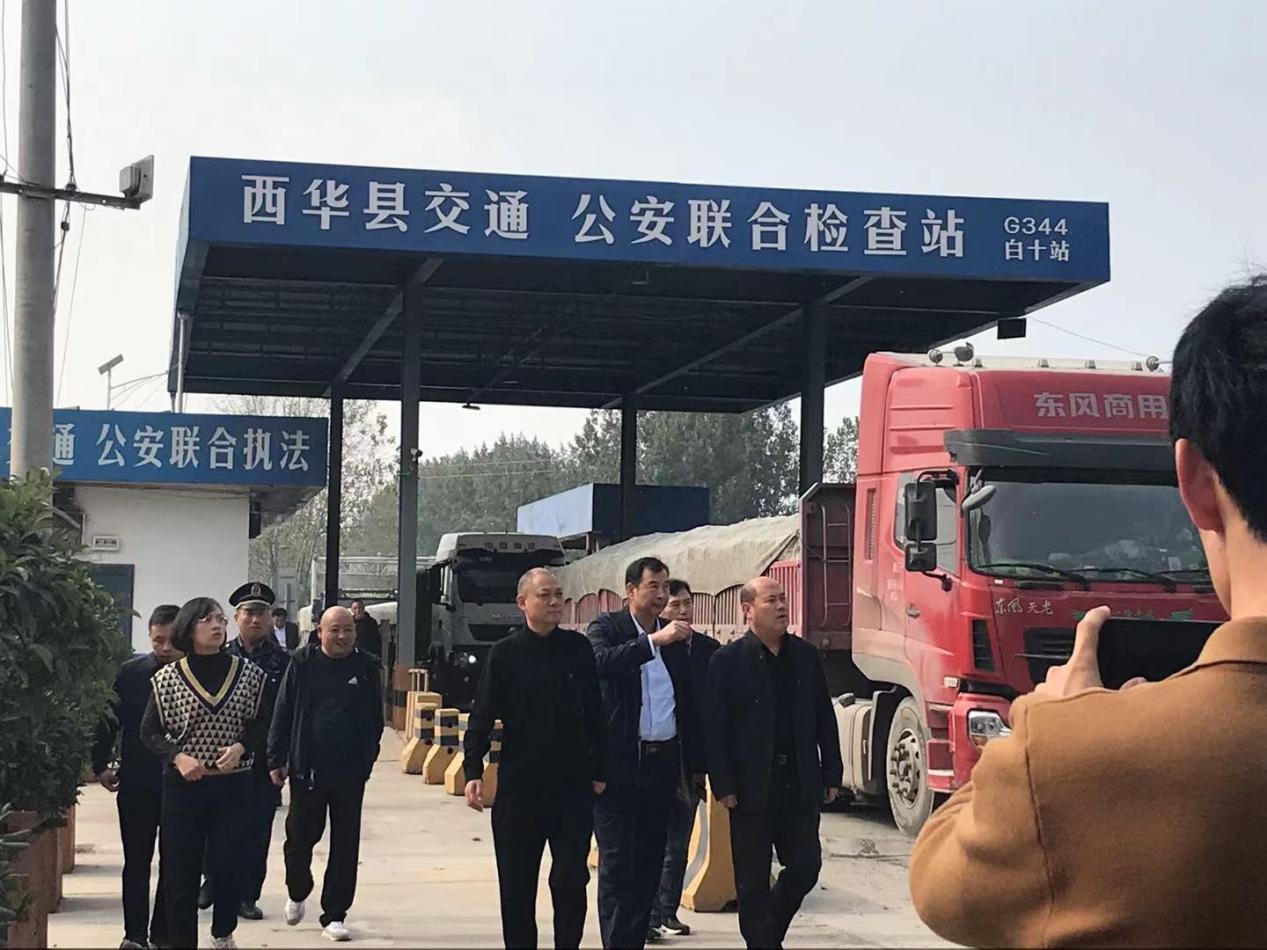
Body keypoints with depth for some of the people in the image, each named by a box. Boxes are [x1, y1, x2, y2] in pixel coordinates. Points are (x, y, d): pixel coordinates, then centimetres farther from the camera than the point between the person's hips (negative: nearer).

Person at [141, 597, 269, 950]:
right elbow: (150, 731, 2)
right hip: (183, 785, -1)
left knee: (229, 864, 5)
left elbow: (261, 725, 8)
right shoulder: (168, 677, -3)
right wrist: (178, 756, -14)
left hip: (233, 785, 1)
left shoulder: (248, 673, 1)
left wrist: (241, 747, -12)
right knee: (181, 870, 2)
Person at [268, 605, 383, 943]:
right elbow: (283, 712, 0)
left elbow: (374, 719, 8)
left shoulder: (365, 667, 2)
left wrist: (367, 760, 4)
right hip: (306, 769, -1)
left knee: (346, 845, 3)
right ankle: (297, 893, 37)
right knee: (300, 837, 10)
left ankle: (334, 915, 11)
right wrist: (277, 759, -2)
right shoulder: (303, 663, -1)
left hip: (350, 772, 1)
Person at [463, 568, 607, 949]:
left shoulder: (578, 648, 3)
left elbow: (594, 714, 7)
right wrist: (473, 770, -13)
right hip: (519, 786, -1)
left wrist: (599, 771, 5)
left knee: (571, 881, 1)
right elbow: (482, 717, -3)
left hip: (573, 786, 1)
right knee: (517, 886, 6)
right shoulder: (505, 654, -1)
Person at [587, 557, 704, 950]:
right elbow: (601, 663, -25)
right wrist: (654, 641, -30)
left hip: (662, 762, 5)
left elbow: (688, 704, 15)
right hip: (619, 763, -5)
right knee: (617, 862, -4)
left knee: (649, 861, 8)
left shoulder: (675, 638, 12)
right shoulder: (606, 628, -2)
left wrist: (696, 763, 12)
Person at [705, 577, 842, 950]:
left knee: (806, 866, 4)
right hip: (752, 789, -4)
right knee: (753, 880, 4)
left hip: (801, 787, 4)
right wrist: (723, 786, -12)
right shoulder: (728, 660, -5)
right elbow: (715, 727, -7)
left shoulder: (805, 656, 8)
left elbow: (824, 719, 10)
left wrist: (831, 775, 6)